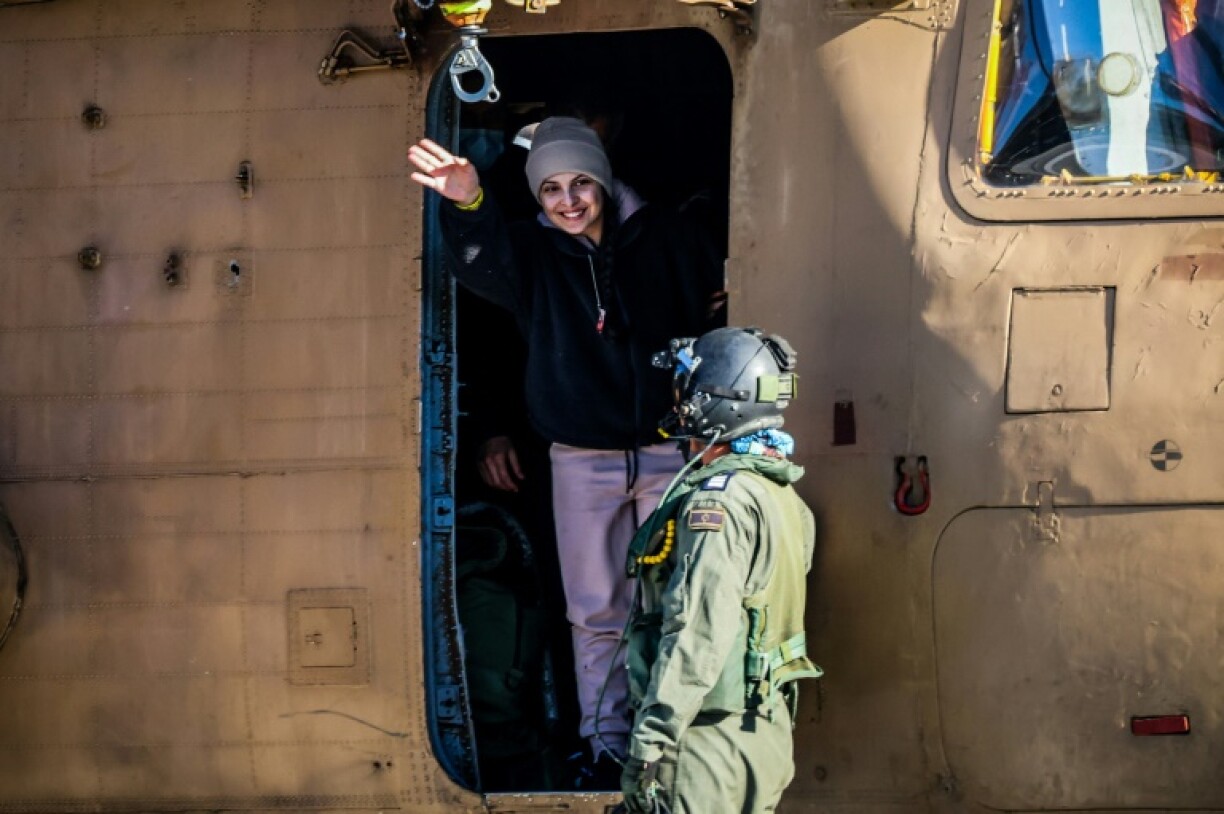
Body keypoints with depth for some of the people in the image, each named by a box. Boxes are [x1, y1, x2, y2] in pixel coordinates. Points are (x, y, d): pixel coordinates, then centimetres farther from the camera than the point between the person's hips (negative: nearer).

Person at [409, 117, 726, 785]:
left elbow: (722, 302, 10)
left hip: (669, 453, -1)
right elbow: (483, 262, -24)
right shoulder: (535, 254, -1)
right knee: (596, 613, 7)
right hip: (582, 460, 1)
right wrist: (467, 203, -48)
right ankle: (605, 741, 16)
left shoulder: (669, 239, -2)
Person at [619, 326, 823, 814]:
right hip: (769, 733, 10)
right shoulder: (779, 494, 13)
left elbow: (698, 637, -23)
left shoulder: (719, 500, -17)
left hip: (712, 742, -10)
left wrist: (649, 746, -23)